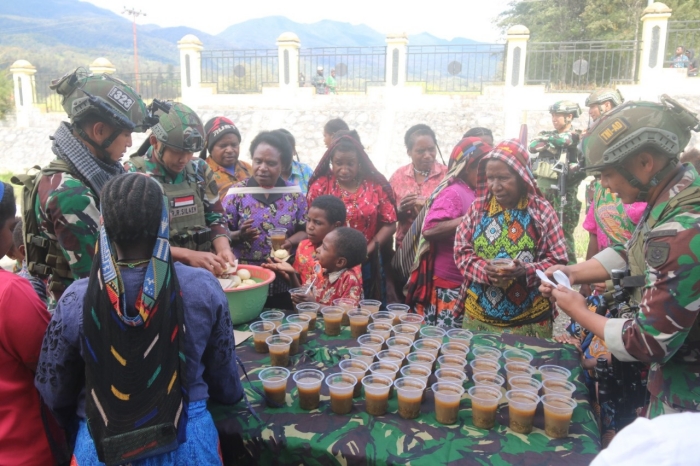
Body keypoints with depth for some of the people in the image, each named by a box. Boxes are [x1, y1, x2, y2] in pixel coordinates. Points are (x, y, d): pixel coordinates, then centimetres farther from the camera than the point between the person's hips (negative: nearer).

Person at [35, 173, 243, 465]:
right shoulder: (203, 288, -18)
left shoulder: (75, 300, -18)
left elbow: (54, 393, -3)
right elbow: (226, 382, -4)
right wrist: (231, 395, 19)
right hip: (188, 441, 1)